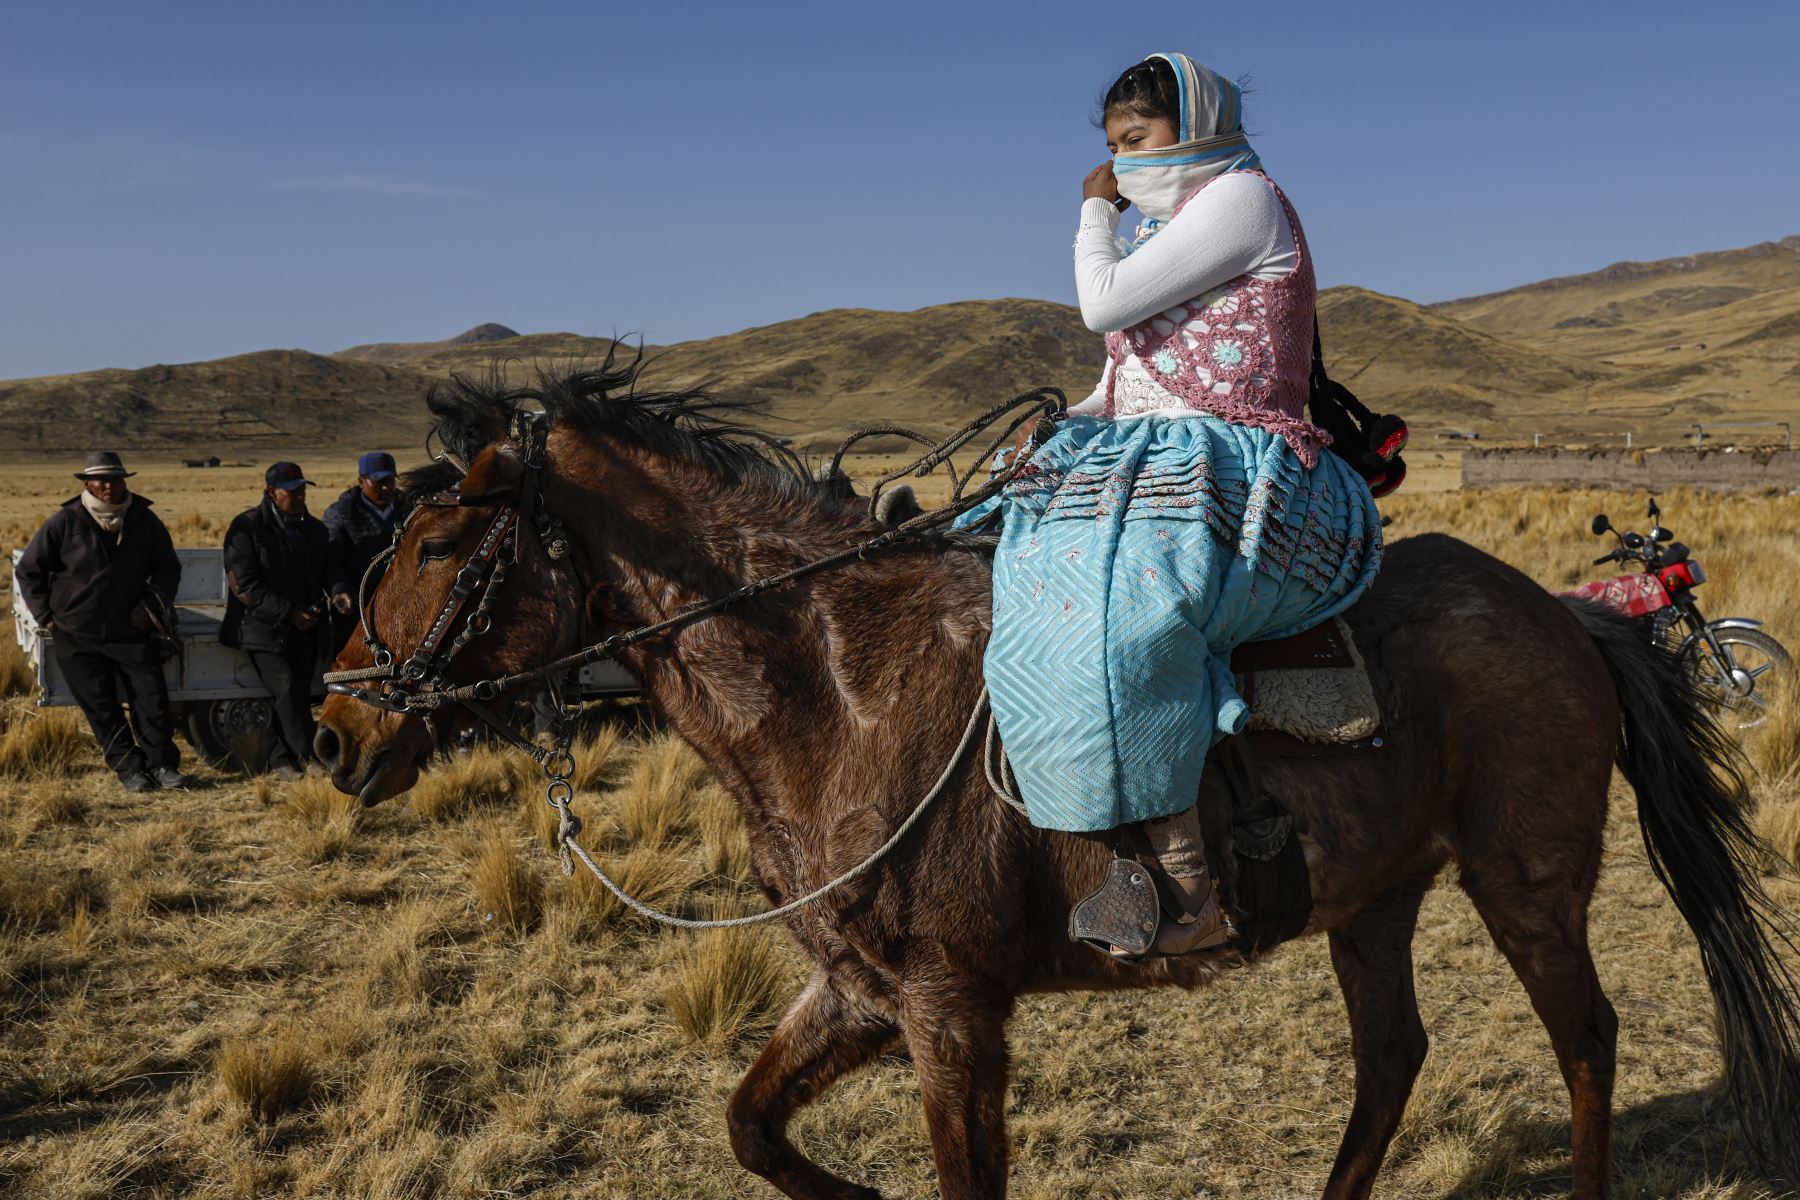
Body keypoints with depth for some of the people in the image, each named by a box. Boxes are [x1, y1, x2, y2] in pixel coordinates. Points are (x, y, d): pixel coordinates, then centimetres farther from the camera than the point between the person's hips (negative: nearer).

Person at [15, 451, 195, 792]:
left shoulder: (144, 521, 2)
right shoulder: (64, 523, -5)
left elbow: (168, 568, 15)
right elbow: (29, 570, 5)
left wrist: (153, 604, 1)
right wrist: (46, 616, 1)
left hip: (133, 632, 1)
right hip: (78, 636, -1)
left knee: (152, 700, -3)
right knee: (102, 708, 1)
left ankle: (162, 765, 5)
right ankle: (128, 770, 10)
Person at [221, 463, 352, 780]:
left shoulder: (313, 528, 11)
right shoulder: (246, 528, -8)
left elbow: (330, 565, 13)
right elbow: (244, 585, -14)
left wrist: (338, 591, -12)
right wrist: (288, 612, -19)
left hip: (305, 627, 6)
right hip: (263, 627, -6)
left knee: (299, 692, 5)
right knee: (286, 688, -16)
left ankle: (281, 760, 16)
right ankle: (310, 756, -11)